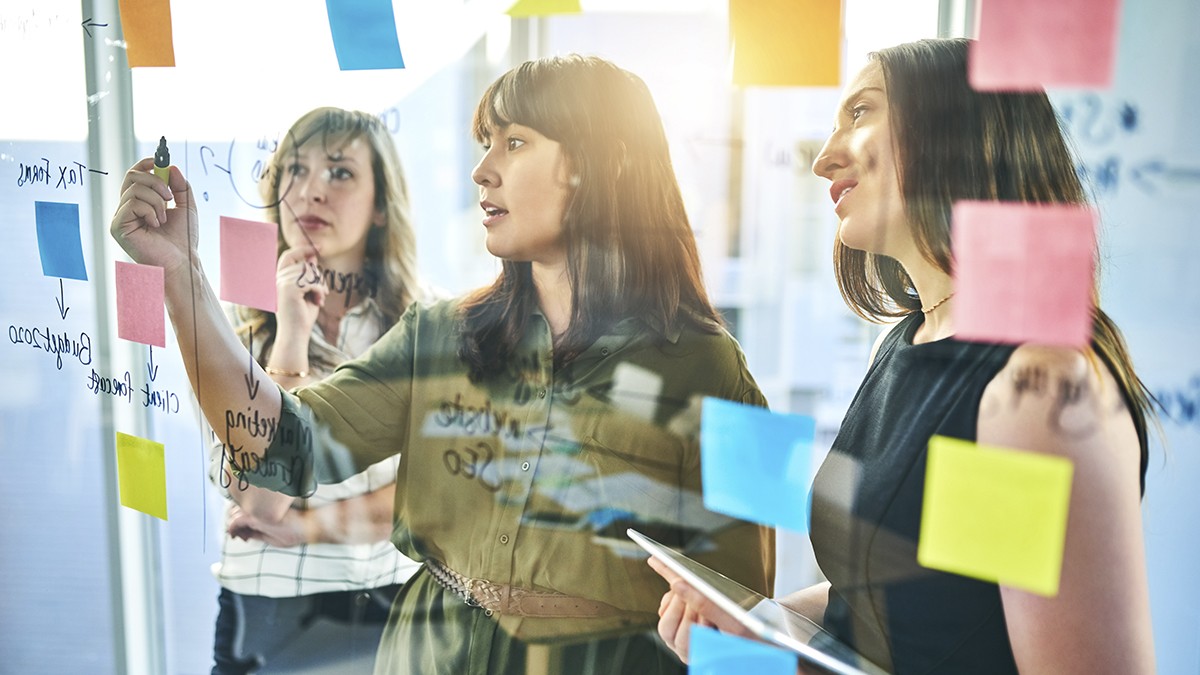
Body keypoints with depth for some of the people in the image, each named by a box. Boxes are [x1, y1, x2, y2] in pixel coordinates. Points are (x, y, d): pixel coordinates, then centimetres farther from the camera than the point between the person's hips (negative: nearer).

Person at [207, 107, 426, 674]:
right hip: (270, 607, -1)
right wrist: (292, 329, -19)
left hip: (396, 599, 1)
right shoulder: (239, 322, -6)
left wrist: (309, 526, -13)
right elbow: (261, 500, -17)